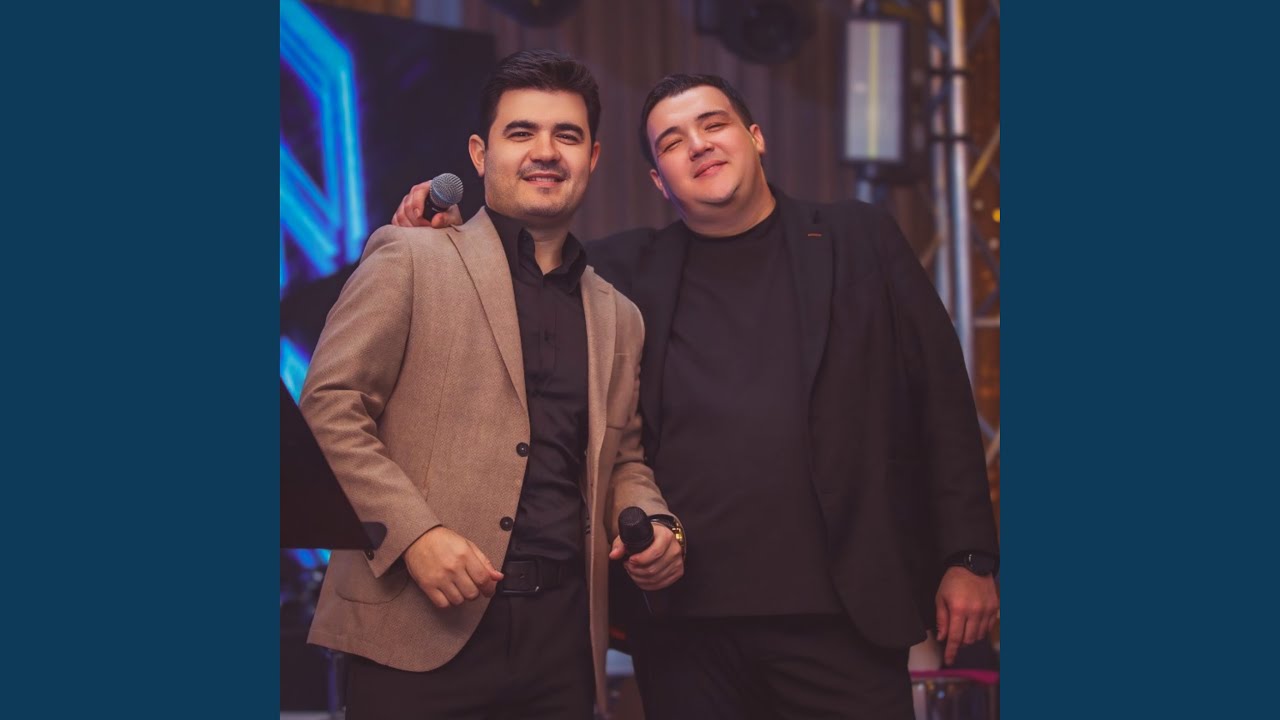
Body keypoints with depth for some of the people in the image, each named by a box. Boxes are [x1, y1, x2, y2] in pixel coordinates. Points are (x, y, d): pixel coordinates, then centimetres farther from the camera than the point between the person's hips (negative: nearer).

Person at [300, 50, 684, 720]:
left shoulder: (619, 317, 18)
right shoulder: (409, 258, 2)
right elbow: (330, 407, -4)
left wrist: (651, 524, 3)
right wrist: (414, 533, -15)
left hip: (564, 639, 5)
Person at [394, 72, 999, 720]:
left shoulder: (860, 242, 9)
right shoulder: (627, 270, 12)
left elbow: (942, 404, 7)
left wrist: (968, 558, 0)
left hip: (840, 613, -1)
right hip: (683, 619, 2)